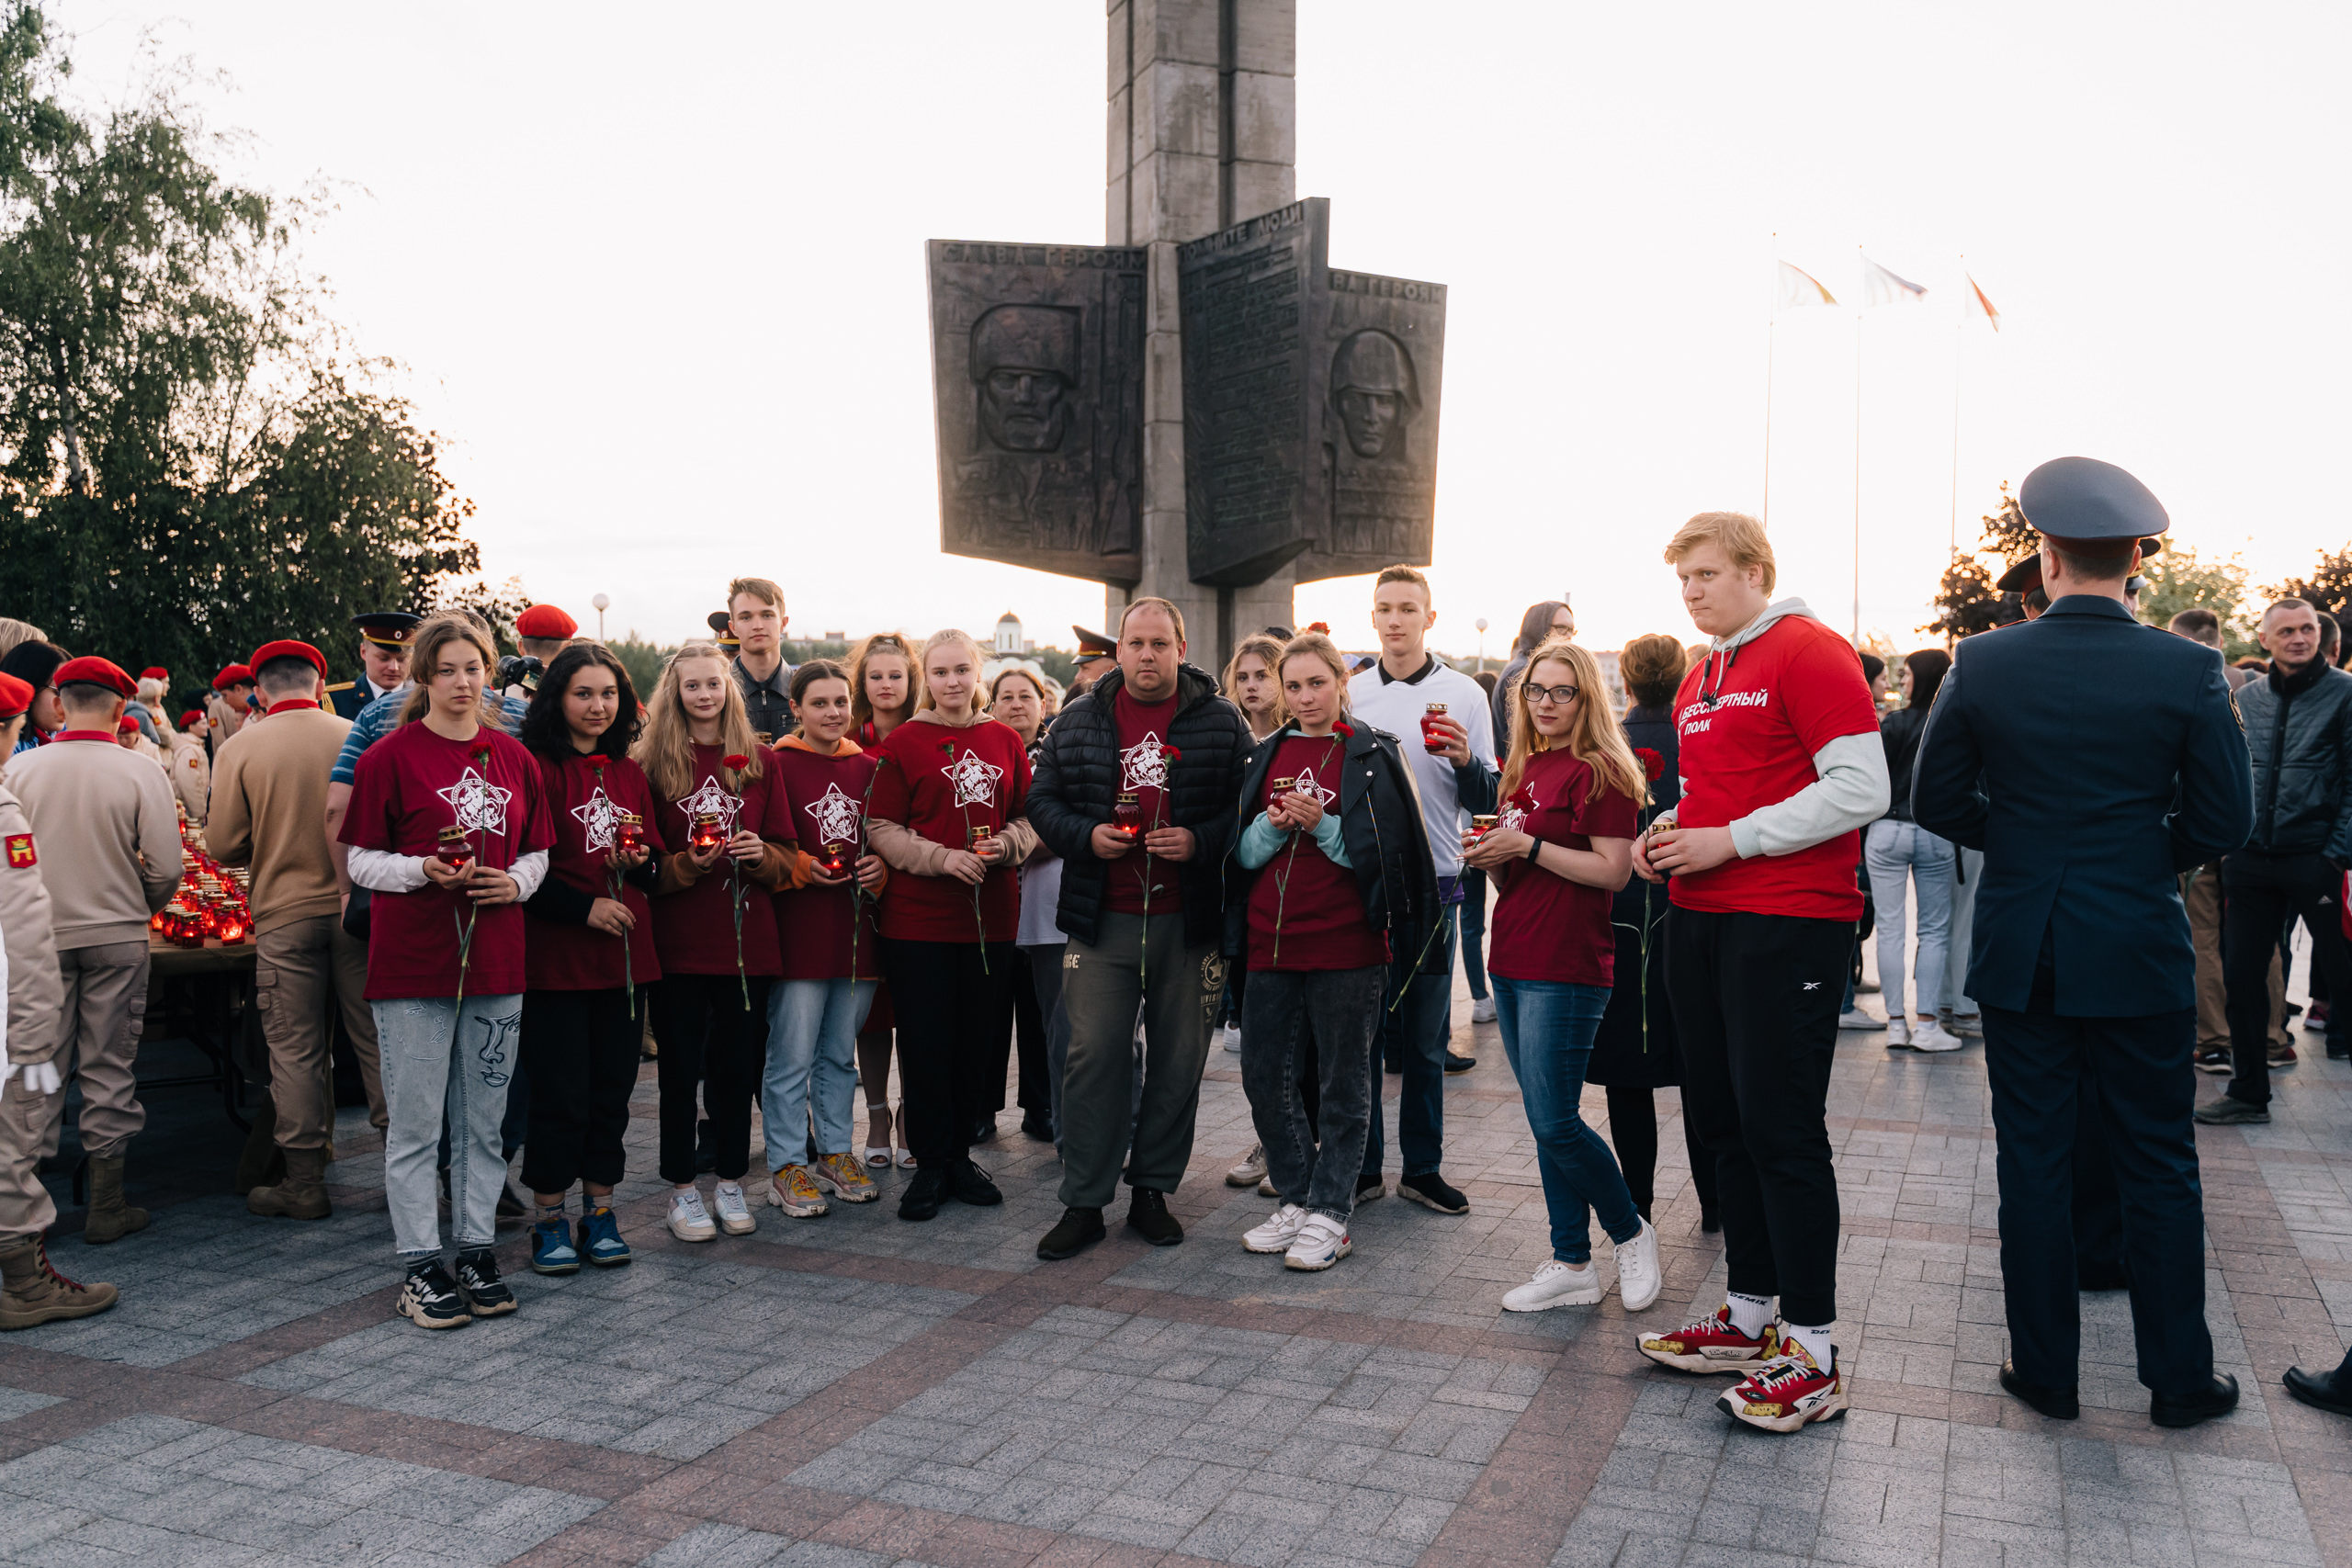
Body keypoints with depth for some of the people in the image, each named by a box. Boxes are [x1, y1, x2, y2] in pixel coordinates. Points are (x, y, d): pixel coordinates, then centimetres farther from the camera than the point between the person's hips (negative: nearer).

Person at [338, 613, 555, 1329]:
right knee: (415, 1123, 2)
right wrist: (422, 870, -18)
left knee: (484, 1121, 11)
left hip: (495, 959, 4)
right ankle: (420, 1268, 12)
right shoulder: (390, 757, -3)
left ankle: (477, 1252, 22)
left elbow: (537, 852, 15)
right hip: (411, 962, -4)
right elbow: (360, 859, -2)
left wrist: (517, 881, -6)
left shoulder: (515, 759, 9)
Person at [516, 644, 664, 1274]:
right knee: (560, 1094, 0)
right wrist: (585, 906, -15)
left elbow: (656, 863, 18)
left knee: (613, 1088, 10)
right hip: (556, 959, -5)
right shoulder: (536, 768, -6)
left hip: (626, 955, 5)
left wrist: (640, 861, -4)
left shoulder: (630, 774, 13)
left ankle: (599, 1212, 22)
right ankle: (549, 1220, 15)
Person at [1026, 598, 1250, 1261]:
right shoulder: (1077, 722, 9)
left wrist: (1198, 842, -14)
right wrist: (1086, 835, -7)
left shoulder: (1222, 722, 4)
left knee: (1179, 1060, 8)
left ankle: (1152, 1190, 22)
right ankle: (1083, 1202, 8)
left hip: (1189, 924, 0)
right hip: (1102, 920, 0)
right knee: (1093, 1057, -1)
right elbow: (1042, 801, 11)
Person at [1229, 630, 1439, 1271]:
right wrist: (1273, 826, -9)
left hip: (1346, 945, -5)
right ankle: (1295, 1200, 23)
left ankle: (1330, 1213, 12)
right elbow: (1243, 853, 11)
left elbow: (1385, 851, -6)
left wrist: (1322, 824, -17)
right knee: (1264, 1077, 8)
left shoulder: (1373, 755, -1)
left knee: (1343, 1083, 3)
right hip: (1270, 941, 5)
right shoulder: (1265, 756, 12)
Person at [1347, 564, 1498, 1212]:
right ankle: (1360, 1165, 18)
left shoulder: (1462, 694, 2)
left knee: (1425, 1039, 7)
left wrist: (1464, 760, -19)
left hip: (1432, 883, -1)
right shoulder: (1350, 693, 6)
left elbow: (1486, 800, 0)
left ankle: (1421, 1168, 18)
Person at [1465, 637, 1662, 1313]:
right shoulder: (1523, 768, 15)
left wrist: (1526, 846, -17)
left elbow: (1614, 870, -17)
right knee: (1545, 1122, 11)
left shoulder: (1600, 770, -10)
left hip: (1567, 967, -8)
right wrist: (1490, 855, 1)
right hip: (1513, 960, 8)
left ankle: (1632, 1233, 17)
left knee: (1554, 1123, -7)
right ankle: (1572, 1265, 20)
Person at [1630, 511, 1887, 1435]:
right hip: (1700, 917, 9)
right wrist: (1670, 837, 7)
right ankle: (1748, 1319, 25)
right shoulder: (1701, 676, 17)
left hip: (1788, 924, -8)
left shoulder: (1811, 653, -9)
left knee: (1781, 1130, -5)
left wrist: (1730, 840, -18)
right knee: (1722, 1118, 12)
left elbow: (1861, 787, -16)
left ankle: (1811, 1357, 5)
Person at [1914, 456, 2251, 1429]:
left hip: (2021, 952, 1)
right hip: (2141, 954, 0)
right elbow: (2224, 820, -3)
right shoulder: (2188, 671, -8)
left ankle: (2045, 1372, 19)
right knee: (2158, 1166, 12)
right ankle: (2179, 1379, 22)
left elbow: (1938, 802, 0)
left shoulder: (1982, 665, -7)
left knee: (2034, 1162, 10)